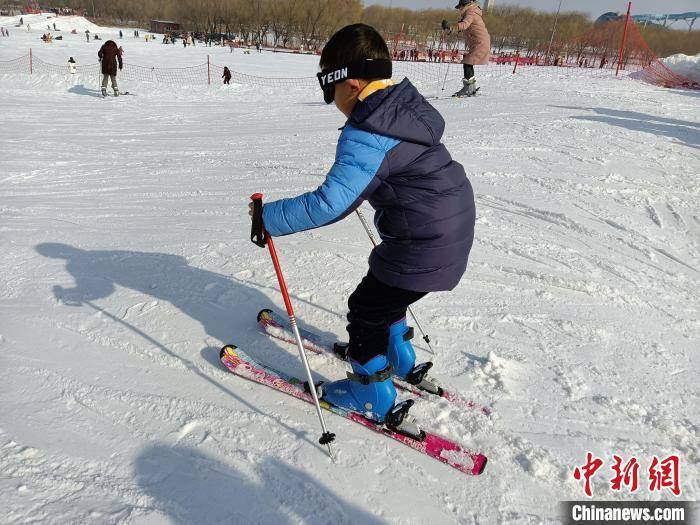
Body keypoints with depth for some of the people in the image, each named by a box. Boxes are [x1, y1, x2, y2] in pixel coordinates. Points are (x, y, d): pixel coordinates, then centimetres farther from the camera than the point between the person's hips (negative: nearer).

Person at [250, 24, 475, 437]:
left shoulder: (365, 135, -24)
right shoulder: (407, 103, 7)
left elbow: (329, 204, -31)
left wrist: (269, 217, -19)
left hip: (425, 245, -10)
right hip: (453, 228, 10)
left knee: (366, 309, 6)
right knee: (384, 290, 27)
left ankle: (375, 399, 22)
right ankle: (401, 360, 46)